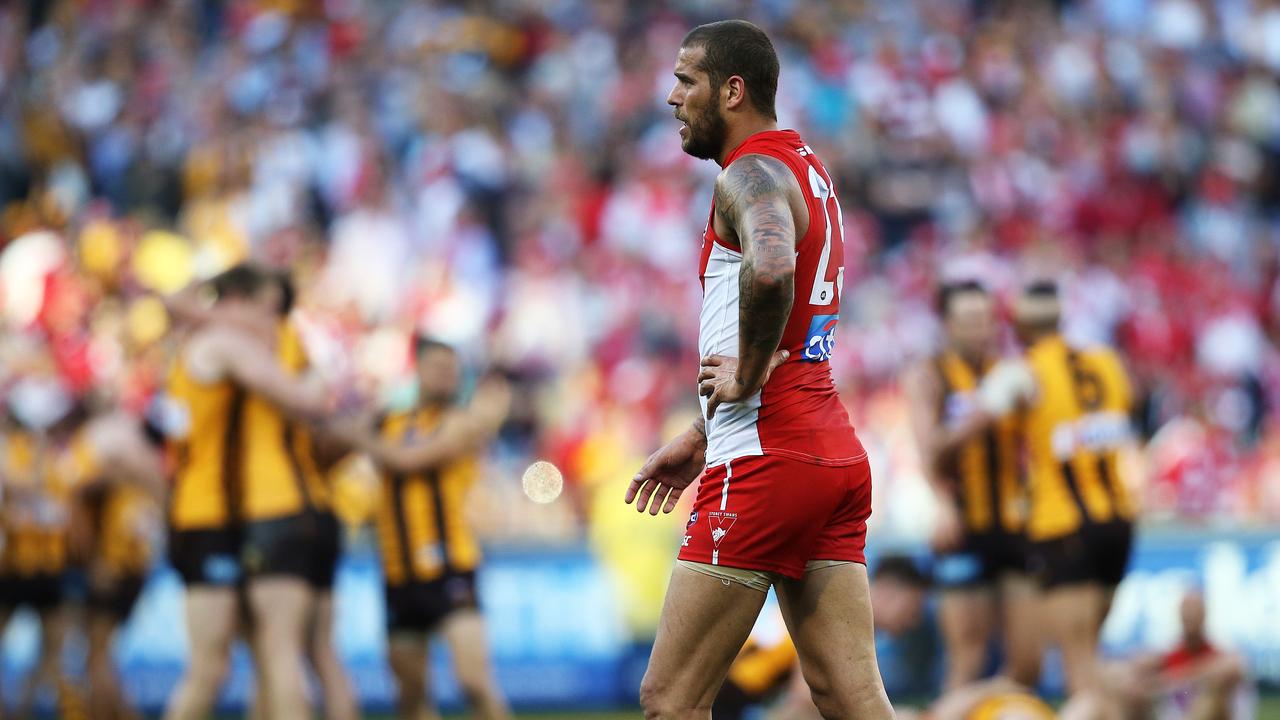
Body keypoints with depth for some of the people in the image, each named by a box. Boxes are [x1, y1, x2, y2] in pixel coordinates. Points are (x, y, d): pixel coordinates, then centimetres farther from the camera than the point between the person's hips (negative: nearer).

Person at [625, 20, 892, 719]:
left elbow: (769, 269, -34)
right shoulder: (806, 169, 21)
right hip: (838, 455, 9)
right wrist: (700, 438, 31)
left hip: (766, 462, -9)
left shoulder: (751, 174, -10)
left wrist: (747, 379, -20)